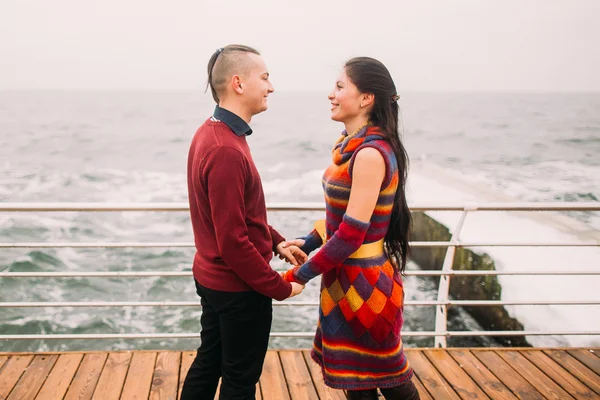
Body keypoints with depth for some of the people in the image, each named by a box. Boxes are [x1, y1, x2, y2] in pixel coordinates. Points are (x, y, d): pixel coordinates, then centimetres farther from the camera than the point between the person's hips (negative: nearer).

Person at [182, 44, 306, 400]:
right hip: (239, 289, -9)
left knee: (208, 364, 22)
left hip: (211, 278, 9)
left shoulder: (211, 132, 4)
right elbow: (234, 241, -26)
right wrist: (281, 288, -16)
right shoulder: (227, 150, -27)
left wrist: (276, 242, 11)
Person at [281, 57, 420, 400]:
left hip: (362, 282, -9)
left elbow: (352, 233, -24)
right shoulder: (354, 145, 7)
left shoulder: (370, 154, -22)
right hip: (347, 280, 9)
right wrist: (308, 242, 6)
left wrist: (301, 275, -17)